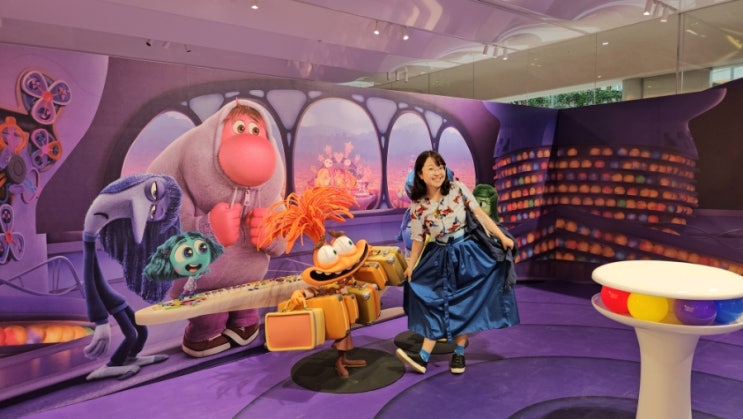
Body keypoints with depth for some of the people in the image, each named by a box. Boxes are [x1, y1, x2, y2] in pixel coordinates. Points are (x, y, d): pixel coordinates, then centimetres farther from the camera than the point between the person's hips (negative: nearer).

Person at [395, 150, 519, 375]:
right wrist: (411, 266, -2)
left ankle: (459, 353, 19)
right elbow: (418, 240, 1)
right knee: (436, 302, 0)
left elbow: (480, 214, -6)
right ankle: (423, 357, 3)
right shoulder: (418, 206, -8)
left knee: (464, 302, 4)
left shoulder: (458, 188, -8)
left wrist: (502, 237, -9)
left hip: (466, 253, 0)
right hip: (439, 258, 0)